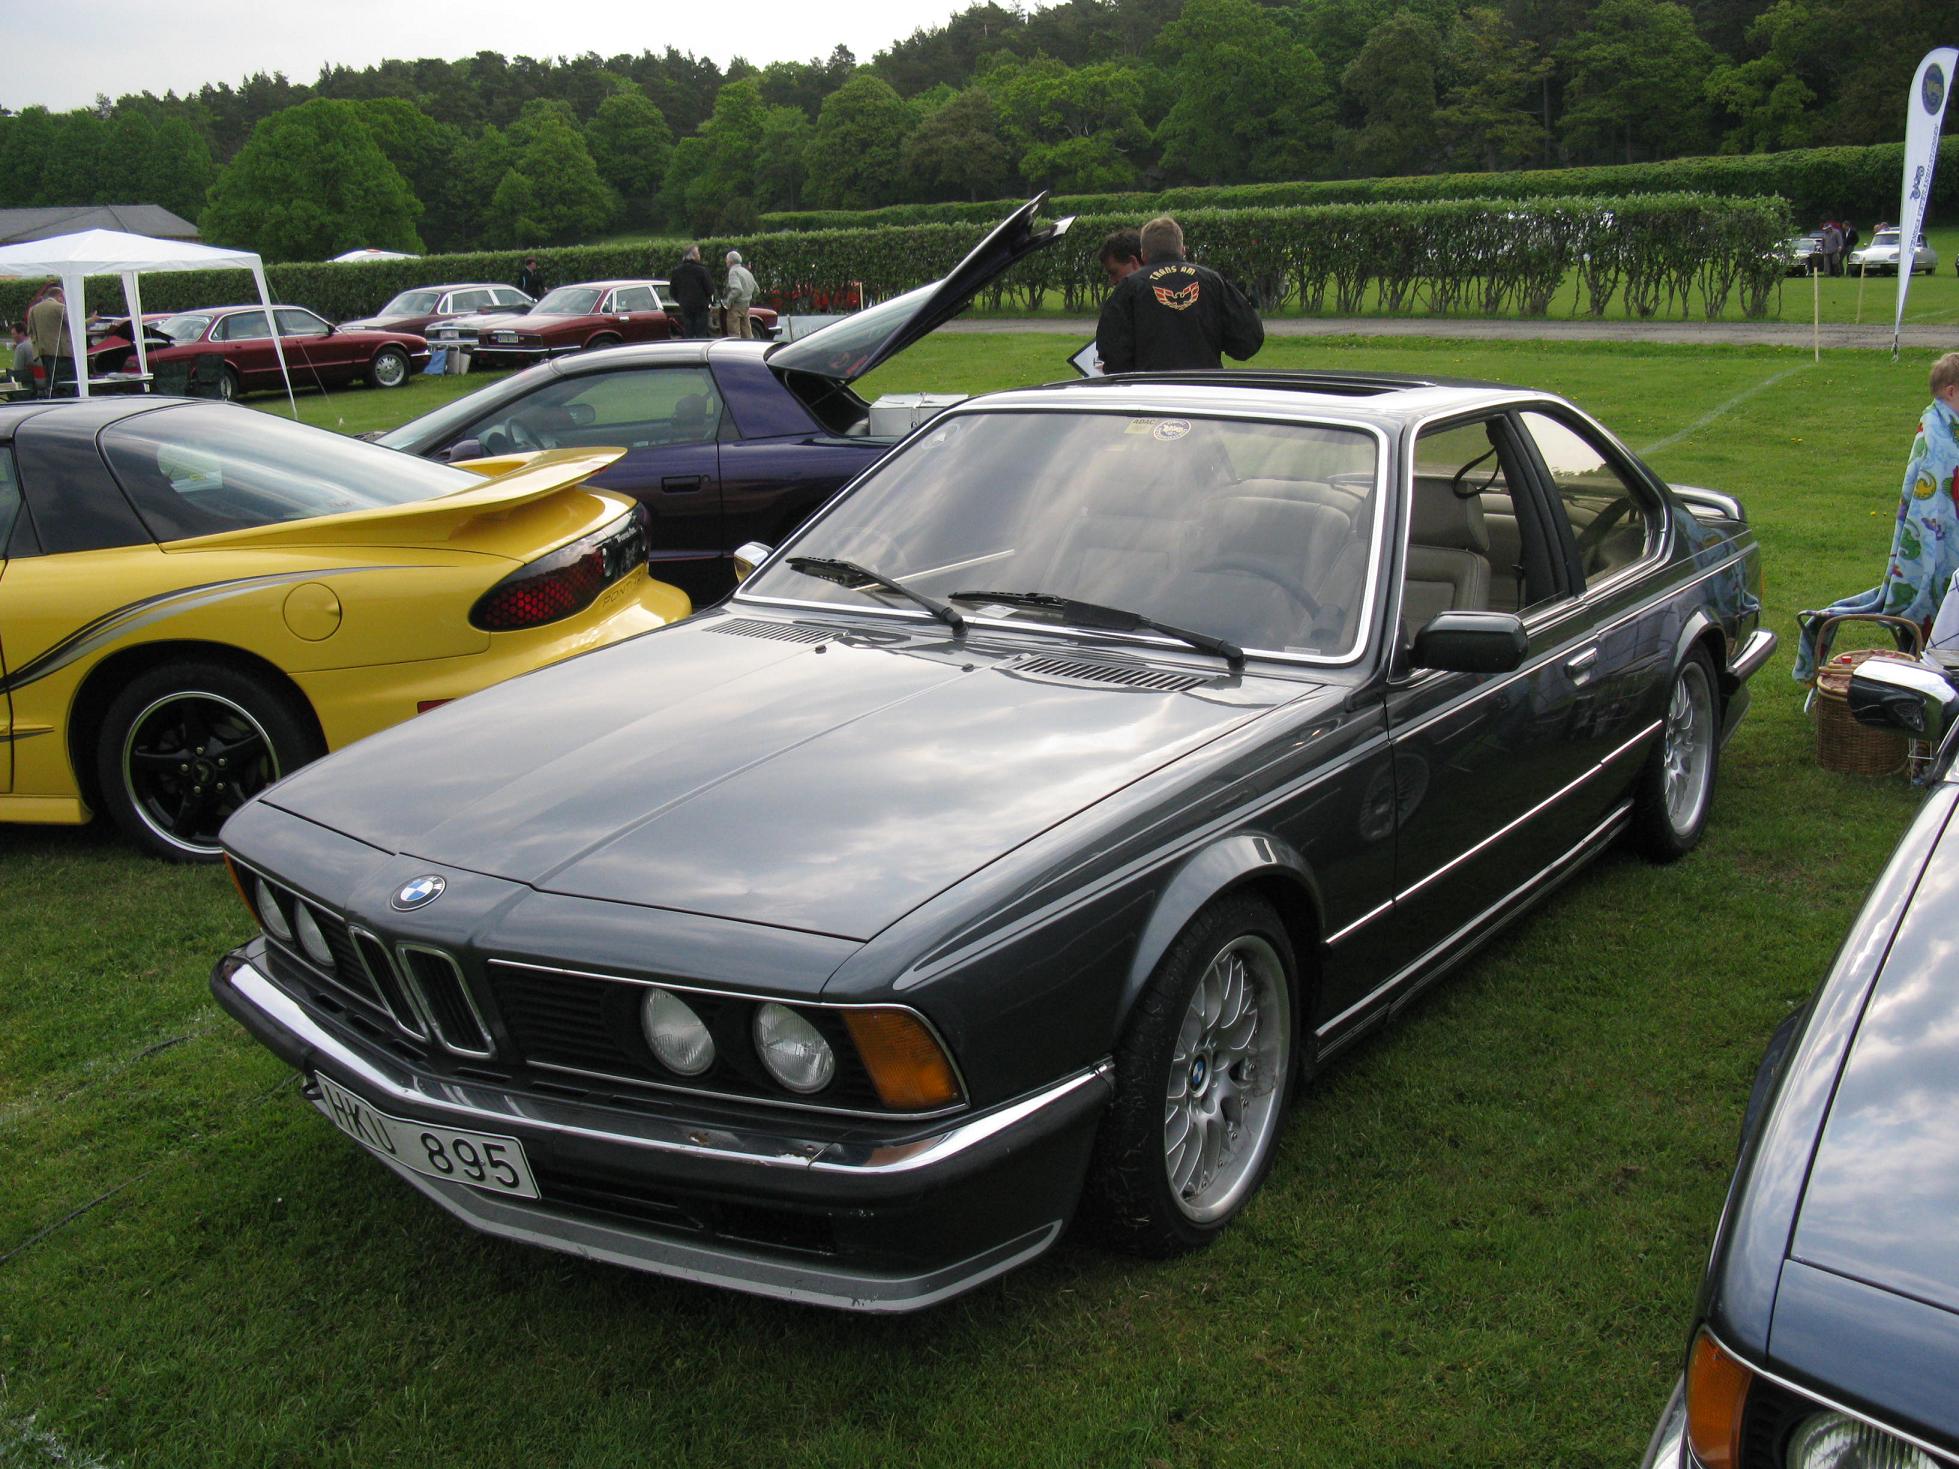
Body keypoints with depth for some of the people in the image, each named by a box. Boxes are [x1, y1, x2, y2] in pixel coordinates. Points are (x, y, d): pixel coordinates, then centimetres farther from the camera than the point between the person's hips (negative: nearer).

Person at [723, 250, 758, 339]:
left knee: (734, 333, -6)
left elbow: (737, 289, -27)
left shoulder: (733, 272, -13)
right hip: (746, 306, 9)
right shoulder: (746, 271, 15)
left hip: (736, 306, -9)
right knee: (747, 331, 12)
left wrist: (728, 301, -19)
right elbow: (756, 289, 18)